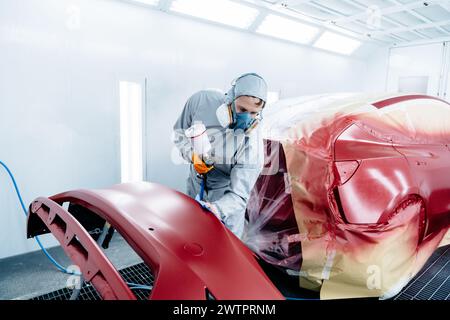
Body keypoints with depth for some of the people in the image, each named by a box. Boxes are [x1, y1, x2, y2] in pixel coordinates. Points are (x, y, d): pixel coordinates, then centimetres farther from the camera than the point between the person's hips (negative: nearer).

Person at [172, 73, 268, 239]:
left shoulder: (252, 145, -30)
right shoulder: (201, 100, -21)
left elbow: (238, 196, -27)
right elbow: (180, 132, -4)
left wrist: (216, 209, -46)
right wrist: (192, 155, -22)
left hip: (224, 198, -3)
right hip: (195, 188, 4)